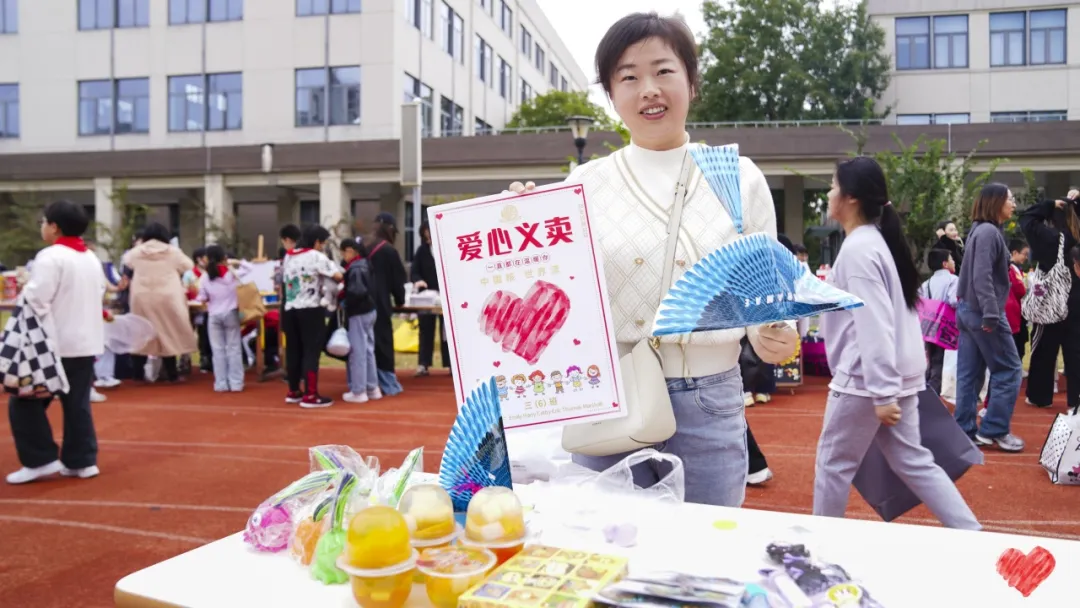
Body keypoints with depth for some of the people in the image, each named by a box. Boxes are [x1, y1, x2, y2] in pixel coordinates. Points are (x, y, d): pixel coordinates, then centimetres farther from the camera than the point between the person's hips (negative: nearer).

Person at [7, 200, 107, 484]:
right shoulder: (91, 258, 12)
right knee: (78, 405, 11)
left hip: (56, 345, -8)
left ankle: (41, 460, 2)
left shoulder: (50, 257, -13)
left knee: (24, 401, 3)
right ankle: (81, 461, 12)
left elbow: (36, 301, -19)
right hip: (86, 343, 8)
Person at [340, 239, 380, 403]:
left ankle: (358, 391, 7)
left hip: (358, 314, -9)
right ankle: (372, 388, 22)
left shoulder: (355, 269, -19)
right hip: (369, 311, 9)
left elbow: (357, 292, -28)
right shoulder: (363, 264, 8)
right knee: (368, 350, 15)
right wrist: (344, 290, 3)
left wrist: (342, 293, -13)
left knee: (358, 353, -1)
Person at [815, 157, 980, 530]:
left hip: (866, 379, -9)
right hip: (896, 375, 9)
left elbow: (874, 326, -23)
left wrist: (882, 393, -23)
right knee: (912, 462, 14)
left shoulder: (857, 249, -17)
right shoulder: (877, 241, 13)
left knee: (833, 464, 6)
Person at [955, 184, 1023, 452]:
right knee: (1009, 369, 1)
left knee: (969, 373, 9)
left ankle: (965, 430, 13)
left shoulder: (981, 230, 15)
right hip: (982, 312, -9)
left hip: (968, 310, 9)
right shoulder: (989, 232, -15)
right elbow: (982, 277, -23)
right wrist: (991, 315, -25)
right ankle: (993, 429, 5)